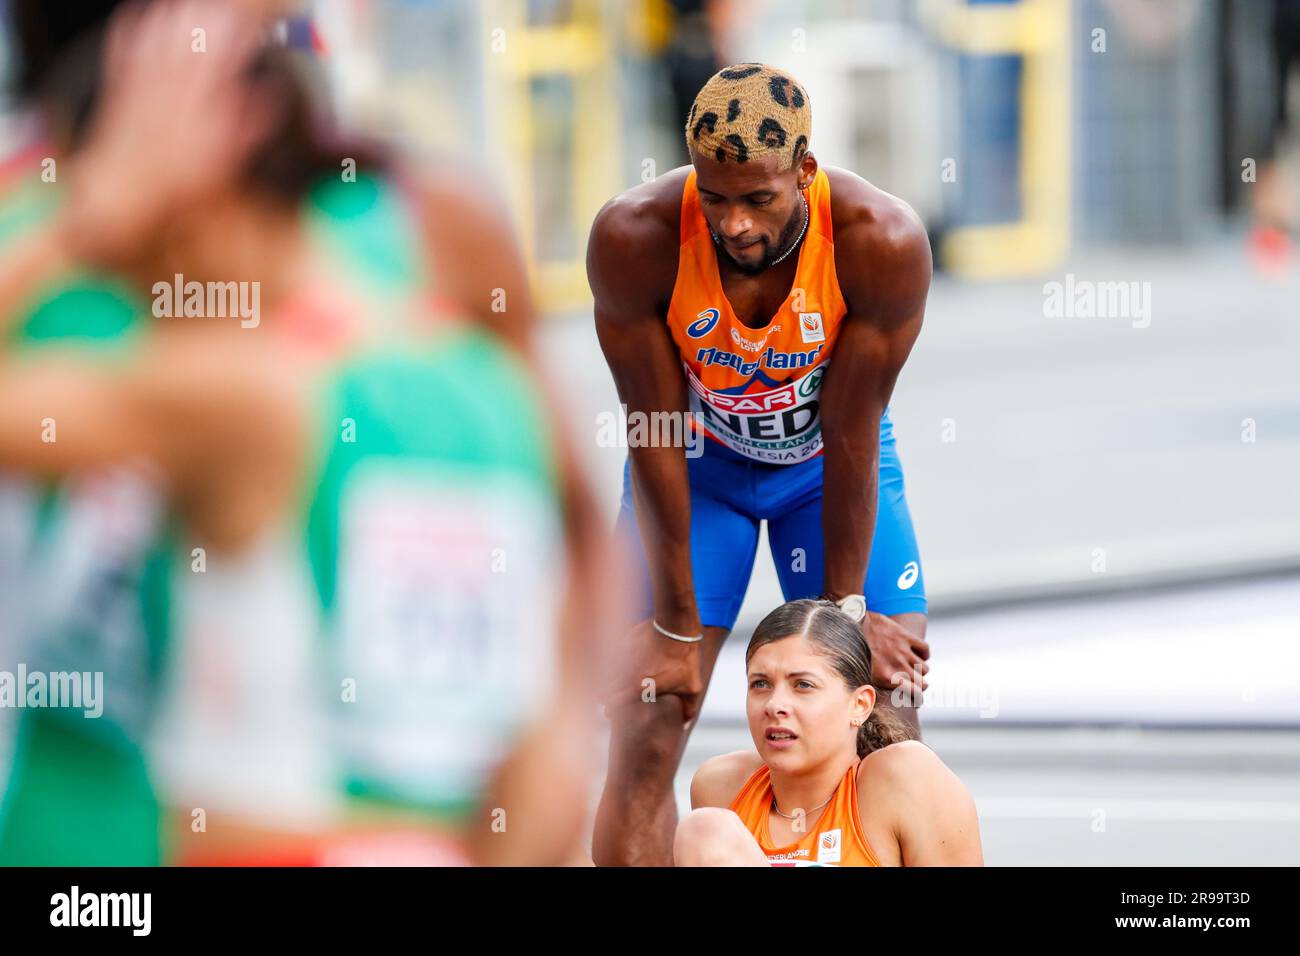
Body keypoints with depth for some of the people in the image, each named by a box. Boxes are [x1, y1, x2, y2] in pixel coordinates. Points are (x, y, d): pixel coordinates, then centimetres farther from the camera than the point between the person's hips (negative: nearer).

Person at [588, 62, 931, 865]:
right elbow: (657, 435, -22)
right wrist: (678, 627, -17)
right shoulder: (635, 240, -31)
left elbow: (851, 434, -22)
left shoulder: (883, 242, -32)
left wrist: (847, 610, -15)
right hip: (697, 467, 0)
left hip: (832, 465, 0)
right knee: (644, 743, -9)